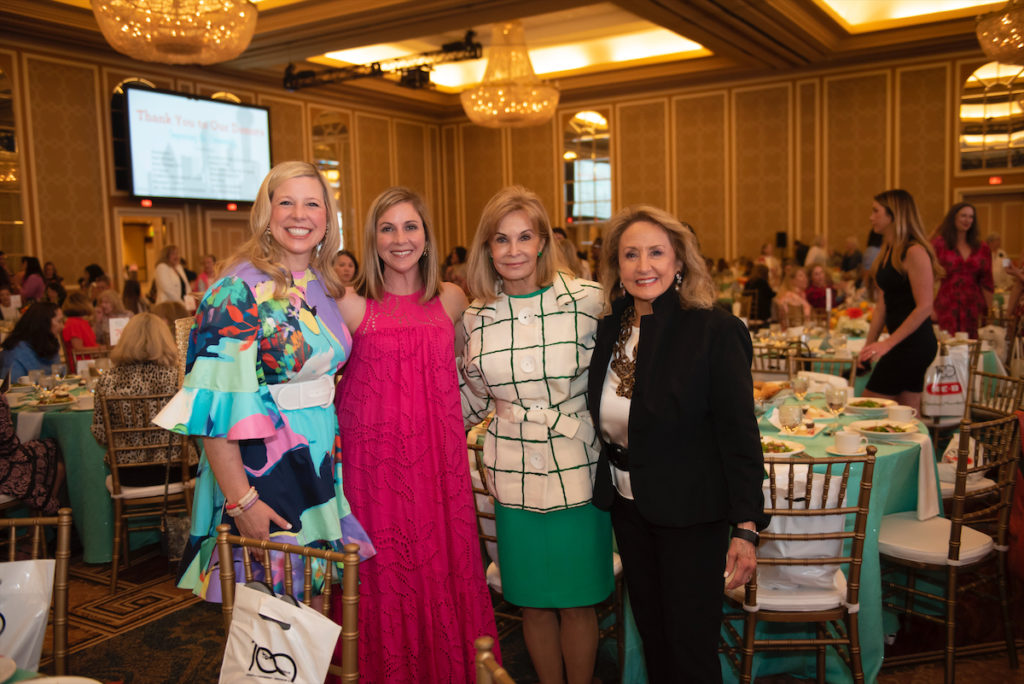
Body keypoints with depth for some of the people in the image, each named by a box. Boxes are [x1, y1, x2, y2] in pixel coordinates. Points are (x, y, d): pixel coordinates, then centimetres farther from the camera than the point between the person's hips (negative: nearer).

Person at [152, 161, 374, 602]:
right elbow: (214, 403, -19)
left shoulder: (323, 286, 8)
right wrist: (240, 499, -22)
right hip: (258, 469, -7)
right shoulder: (239, 292, -14)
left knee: (315, 597, 16)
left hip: (319, 463, 7)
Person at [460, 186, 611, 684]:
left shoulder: (587, 300, -7)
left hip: (578, 470, -2)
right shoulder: (476, 316, 2)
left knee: (577, 601, 9)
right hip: (514, 475, 2)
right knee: (533, 602, 13)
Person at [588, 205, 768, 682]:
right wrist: (607, 486, 6)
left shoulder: (715, 330, -16)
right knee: (650, 631, 21)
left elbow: (739, 433, -15)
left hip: (690, 511, -5)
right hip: (627, 504, 6)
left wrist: (746, 526, -17)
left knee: (691, 645, 7)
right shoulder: (609, 328, 1)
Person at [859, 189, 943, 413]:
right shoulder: (889, 251, 14)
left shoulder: (915, 252, -15)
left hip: (914, 344, -9)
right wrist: (870, 343, 13)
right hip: (902, 344, 9)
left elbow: (924, 307, -19)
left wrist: (888, 343, -21)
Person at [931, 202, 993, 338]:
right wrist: (930, 308, -9)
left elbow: (987, 283, 13)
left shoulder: (982, 249, 12)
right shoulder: (939, 244, 2)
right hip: (946, 309, -3)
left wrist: (990, 311, 7)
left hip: (972, 308, 3)